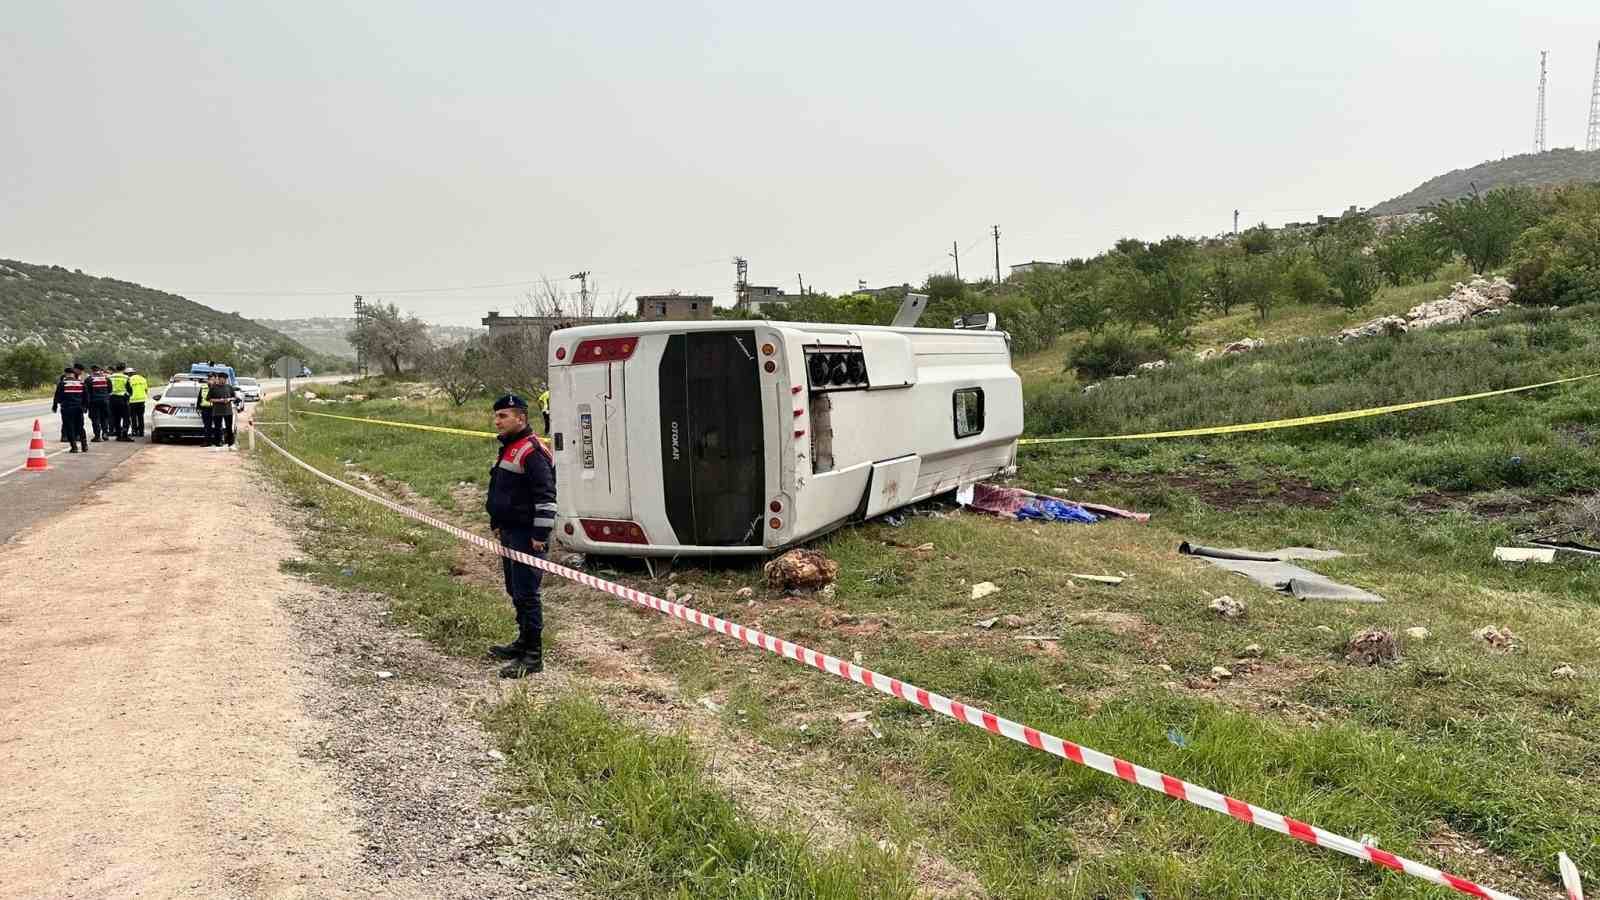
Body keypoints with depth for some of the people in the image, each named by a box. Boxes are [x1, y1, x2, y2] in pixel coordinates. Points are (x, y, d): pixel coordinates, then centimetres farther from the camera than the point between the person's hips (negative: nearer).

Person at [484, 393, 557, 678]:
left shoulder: (532, 451, -17)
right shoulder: (508, 448, 16)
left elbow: (546, 496, -21)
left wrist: (540, 533, -23)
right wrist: (497, 523, 28)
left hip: (527, 536, -11)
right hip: (509, 532, 11)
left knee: (526, 593, -8)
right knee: (515, 591, 19)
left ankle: (533, 656, -2)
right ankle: (524, 642, 32)